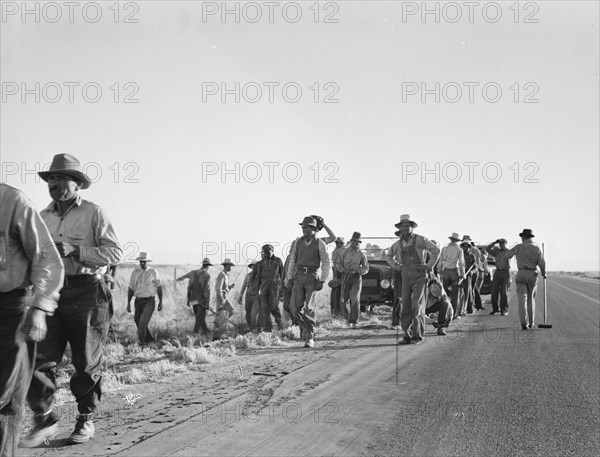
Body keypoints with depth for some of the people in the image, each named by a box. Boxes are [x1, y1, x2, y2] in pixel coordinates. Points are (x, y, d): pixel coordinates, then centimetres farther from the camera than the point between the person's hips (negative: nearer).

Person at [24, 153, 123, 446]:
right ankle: (43, 418, 12)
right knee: (38, 358, -4)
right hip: (52, 293, 4)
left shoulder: (94, 214, -3)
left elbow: (116, 254, -9)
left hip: (86, 293, -4)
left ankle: (86, 419, 21)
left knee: (86, 362, 5)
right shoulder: (43, 217, 13)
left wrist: (75, 251, -18)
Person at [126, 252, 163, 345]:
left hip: (149, 301, -4)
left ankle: (141, 342, -7)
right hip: (138, 301, 4)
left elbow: (159, 287, 5)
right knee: (138, 322, 9)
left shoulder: (153, 272, -1)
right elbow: (131, 288, 8)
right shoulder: (135, 272, 5)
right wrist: (128, 303, 4)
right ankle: (150, 339, 29)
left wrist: (161, 302, 5)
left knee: (143, 323, -17)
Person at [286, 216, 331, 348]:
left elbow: (326, 263, -2)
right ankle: (307, 330, 13)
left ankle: (310, 338, 1)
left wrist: (322, 281, -9)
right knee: (294, 307, -7)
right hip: (299, 277, 4)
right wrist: (289, 278, 8)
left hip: (312, 277, -4)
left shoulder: (319, 243, -2)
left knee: (308, 308, -10)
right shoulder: (298, 241, 9)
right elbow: (292, 260, 13)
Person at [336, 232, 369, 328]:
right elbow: (338, 264, 9)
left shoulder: (361, 254, 5)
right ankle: (346, 317, 27)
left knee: (355, 299, -13)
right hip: (345, 277, 1)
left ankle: (354, 321, -7)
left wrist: (358, 271, -14)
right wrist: (344, 270, -10)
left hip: (356, 278, -1)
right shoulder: (345, 252, 7)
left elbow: (365, 269, 6)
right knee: (344, 299, 0)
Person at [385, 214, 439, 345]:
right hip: (406, 277, 5)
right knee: (405, 307, 2)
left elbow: (436, 250, -2)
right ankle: (407, 335, 9)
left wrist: (429, 266, -5)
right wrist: (396, 267, 13)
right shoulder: (398, 243, 9)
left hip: (419, 276, -5)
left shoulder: (420, 240, -5)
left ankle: (417, 335, -2)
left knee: (417, 306, -10)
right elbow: (388, 255, 26)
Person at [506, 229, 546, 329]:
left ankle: (524, 323, -18)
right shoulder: (537, 248, 0)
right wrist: (544, 273, 14)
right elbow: (542, 263, -6)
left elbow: (507, 255, 9)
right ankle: (531, 322, 23)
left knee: (522, 299, -4)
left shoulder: (519, 246, 0)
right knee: (531, 299, 17)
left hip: (521, 274, -1)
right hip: (533, 275, 1)